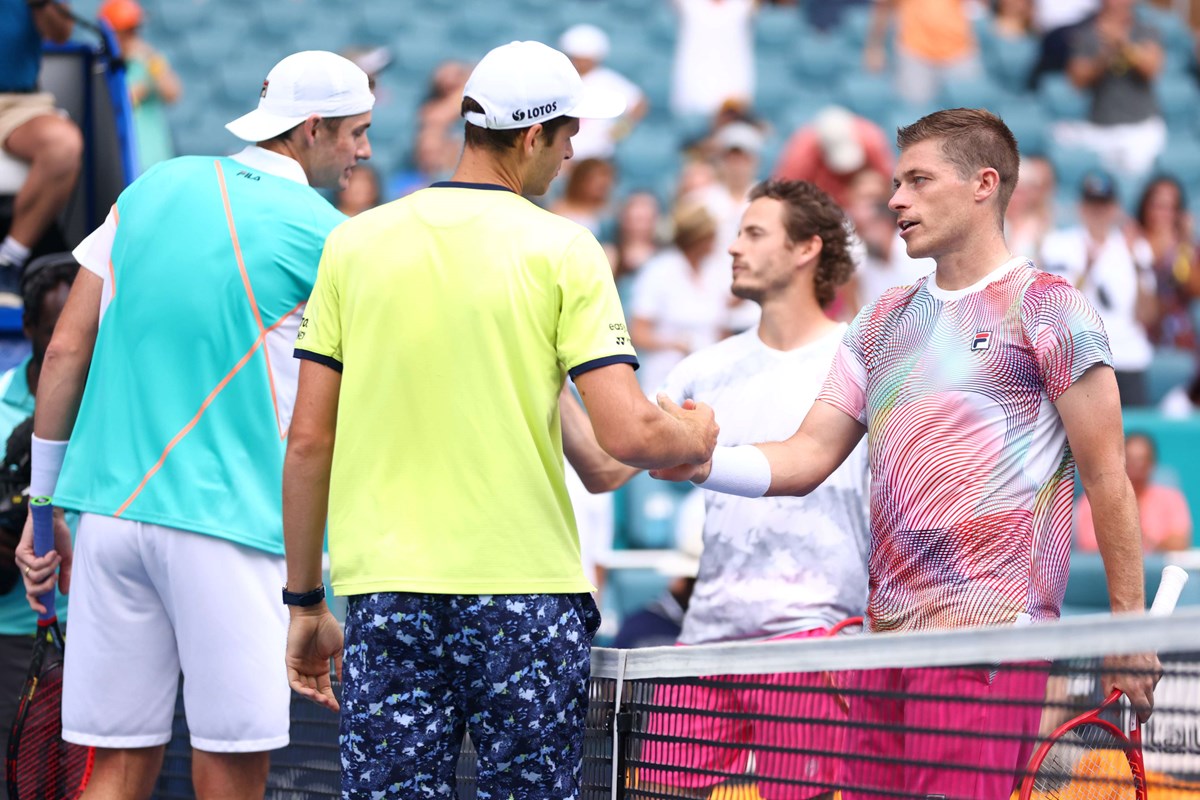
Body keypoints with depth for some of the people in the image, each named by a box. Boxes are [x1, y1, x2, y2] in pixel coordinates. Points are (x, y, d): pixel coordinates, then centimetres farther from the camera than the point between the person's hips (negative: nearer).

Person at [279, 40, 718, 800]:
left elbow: (308, 440, 6)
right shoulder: (560, 248, -2)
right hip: (525, 592, -2)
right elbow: (629, 434, -10)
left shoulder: (355, 242, 6)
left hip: (386, 592, 3)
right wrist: (697, 434, 13)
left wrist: (305, 603, 13)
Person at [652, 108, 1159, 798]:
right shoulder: (882, 321, 20)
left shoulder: (1047, 308, 0)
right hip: (886, 634, 7)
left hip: (988, 635, -7)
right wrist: (705, 464, -6)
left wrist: (1129, 634, -5)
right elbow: (809, 456, 13)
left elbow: (1108, 480, -2)